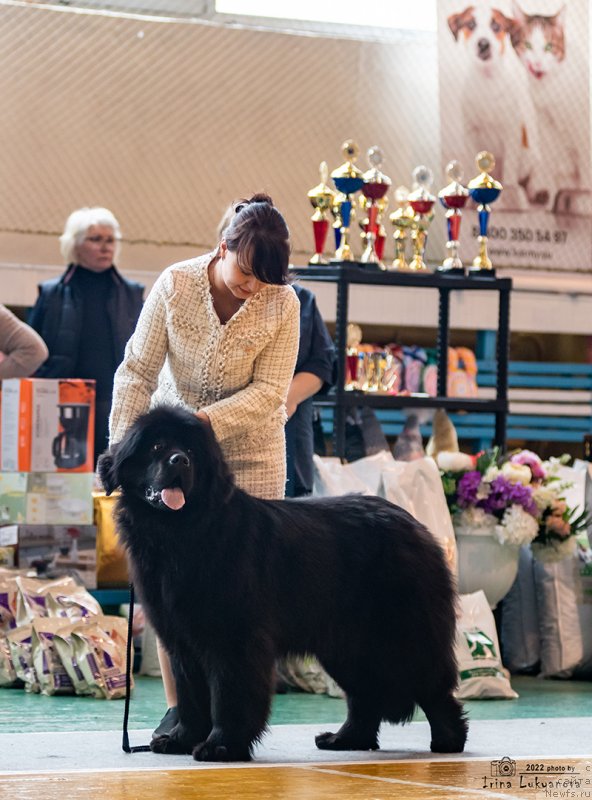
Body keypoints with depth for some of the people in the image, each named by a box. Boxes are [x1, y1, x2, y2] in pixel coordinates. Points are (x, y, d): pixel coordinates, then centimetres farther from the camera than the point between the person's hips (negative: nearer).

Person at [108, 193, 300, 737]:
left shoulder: (282, 302, -15)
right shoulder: (176, 285, -14)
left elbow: (270, 391, -15)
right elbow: (137, 372, -10)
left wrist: (206, 420, -28)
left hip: (249, 451, 0)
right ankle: (177, 706, 0)